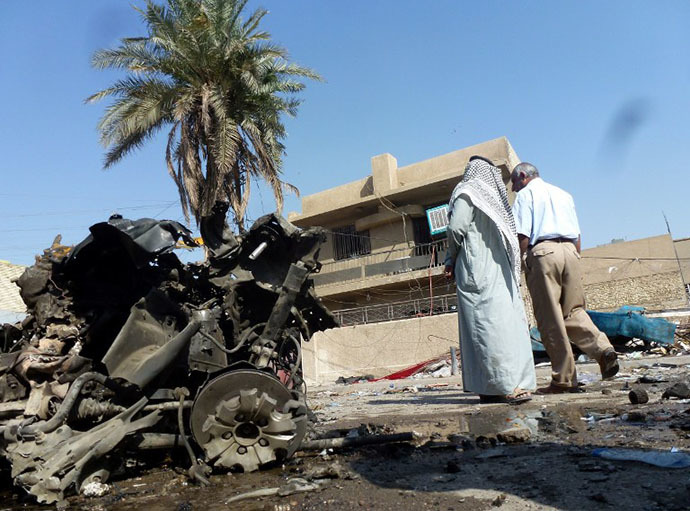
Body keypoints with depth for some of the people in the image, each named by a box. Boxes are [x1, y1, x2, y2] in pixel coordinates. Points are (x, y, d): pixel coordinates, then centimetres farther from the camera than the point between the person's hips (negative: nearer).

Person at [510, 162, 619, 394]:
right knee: (573, 311, 11)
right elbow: (577, 236, 22)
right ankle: (603, 349, -12)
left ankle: (564, 379, -1)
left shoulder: (525, 194, 7)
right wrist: (574, 263, 24)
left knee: (550, 319, -3)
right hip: (569, 252, 6)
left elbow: (523, 236, -6)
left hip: (542, 252, -6)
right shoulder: (563, 194, 26)